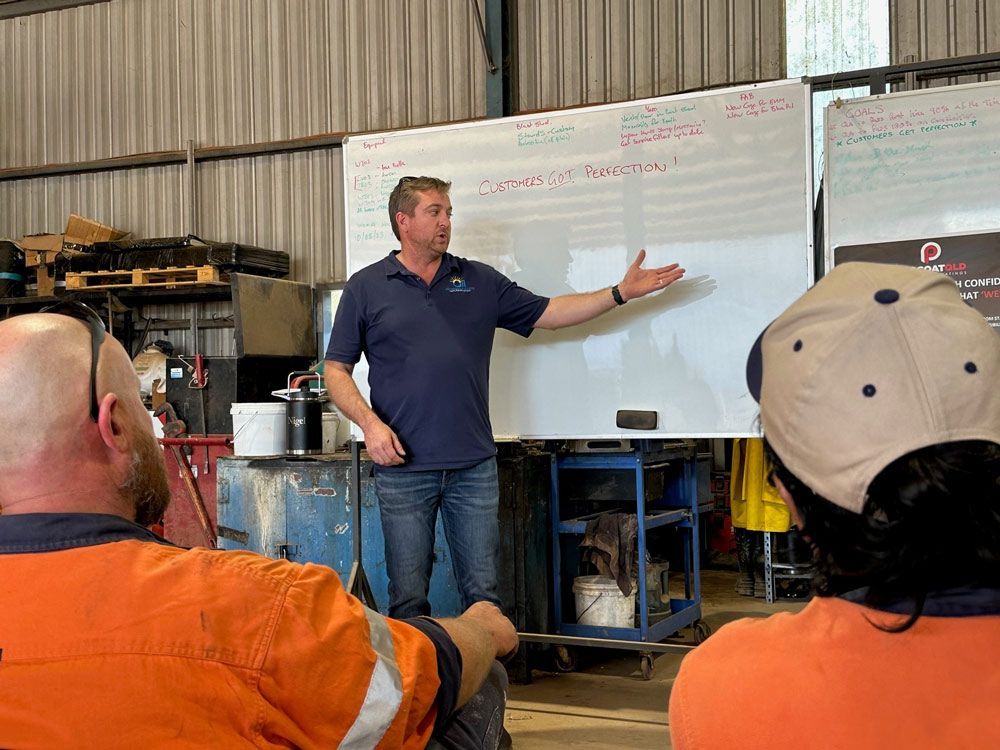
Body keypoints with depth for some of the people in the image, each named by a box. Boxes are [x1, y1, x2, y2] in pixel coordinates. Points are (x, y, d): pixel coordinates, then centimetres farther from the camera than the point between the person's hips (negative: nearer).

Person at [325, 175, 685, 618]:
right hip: (403, 467, -2)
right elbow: (337, 370, 3)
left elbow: (548, 313, 13)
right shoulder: (366, 287, 5)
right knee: (408, 600, 5)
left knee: (483, 595, 7)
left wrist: (620, 292, 3)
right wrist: (369, 423, -13)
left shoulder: (481, 282, 12)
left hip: (474, 466, 2)